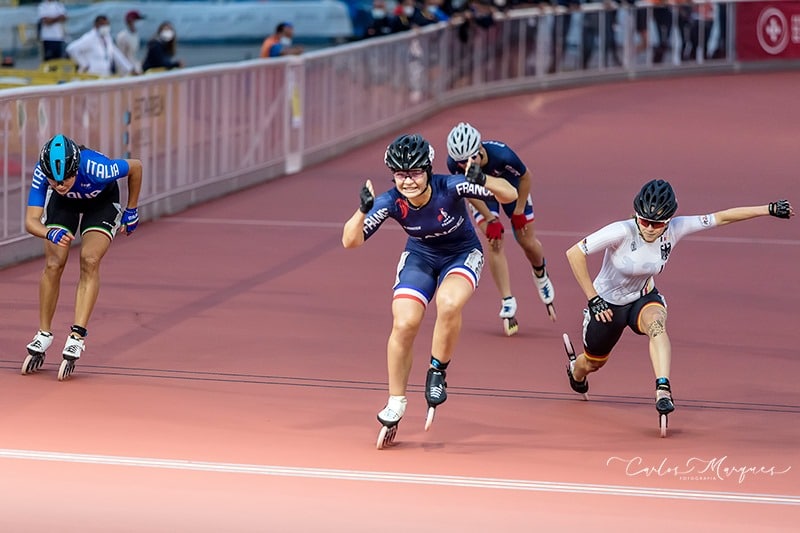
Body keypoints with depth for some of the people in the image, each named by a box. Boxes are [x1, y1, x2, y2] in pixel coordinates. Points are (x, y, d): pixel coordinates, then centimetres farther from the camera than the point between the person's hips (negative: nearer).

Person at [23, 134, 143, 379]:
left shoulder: (96, 168, -43)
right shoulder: (41, 173, -37)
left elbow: (136, 166, -23)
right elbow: (31, 220, -38)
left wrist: (132, 210, -11)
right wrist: (50, 234, -60)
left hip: (102, 202, -2)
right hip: (63, 204, 2)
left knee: (90, 261, -21)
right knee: (53, 265, -9)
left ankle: (77, 335, -21)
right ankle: (44, 333, 7)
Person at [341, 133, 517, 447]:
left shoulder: (450, 187, -29)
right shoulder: (390, 203, -24)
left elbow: (510, 195, -29)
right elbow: (351, 241, -25)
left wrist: (484, 182, -49)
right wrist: (363, 212, -44)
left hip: (462, 255, -2)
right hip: (420, 256, 2)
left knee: (449, 303, -34)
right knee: (404, 323, -19)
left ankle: (437, 373, -8)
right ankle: (395, 404, 1)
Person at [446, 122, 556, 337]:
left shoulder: (502, 155, -42)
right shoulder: (454, 164, -34)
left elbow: (525, 176, -22)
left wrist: (519, 212, -14)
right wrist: (490, 219, -17)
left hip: (511, 188, -1)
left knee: (528, 243, 5)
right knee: (494, 240, -16)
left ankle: (540, 275, 40)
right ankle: (508, 303, -11)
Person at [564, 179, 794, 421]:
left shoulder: (675, 230, -21)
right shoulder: (622, 232, -32)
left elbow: (721, 218, -14)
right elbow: (574, 253, -29)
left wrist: (769, 209, -17)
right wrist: (593, 299, -28)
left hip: (643, 297, 2)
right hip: (607, 304, -2)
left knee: (656, 323, -34)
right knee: (593, 363, 16)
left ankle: (663, 390, -44)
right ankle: (576, 371, 54)